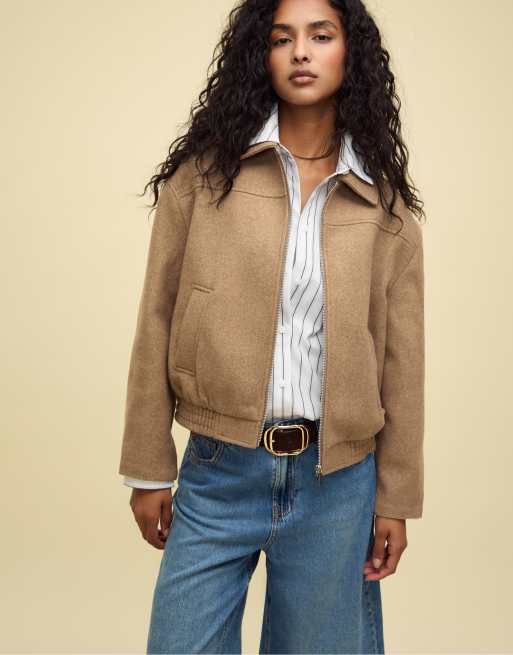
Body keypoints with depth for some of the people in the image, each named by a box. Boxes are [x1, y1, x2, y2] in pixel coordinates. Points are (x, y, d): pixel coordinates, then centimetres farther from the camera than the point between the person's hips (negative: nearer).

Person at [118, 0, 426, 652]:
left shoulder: (386, 202, 3)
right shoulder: (205, 170, -1)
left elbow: (401, 358, 4)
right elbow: (158, 323, -1)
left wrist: (396, 497, 4)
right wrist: (148, 469, 0)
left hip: (337, 479, 1)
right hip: (218, 470, -1)